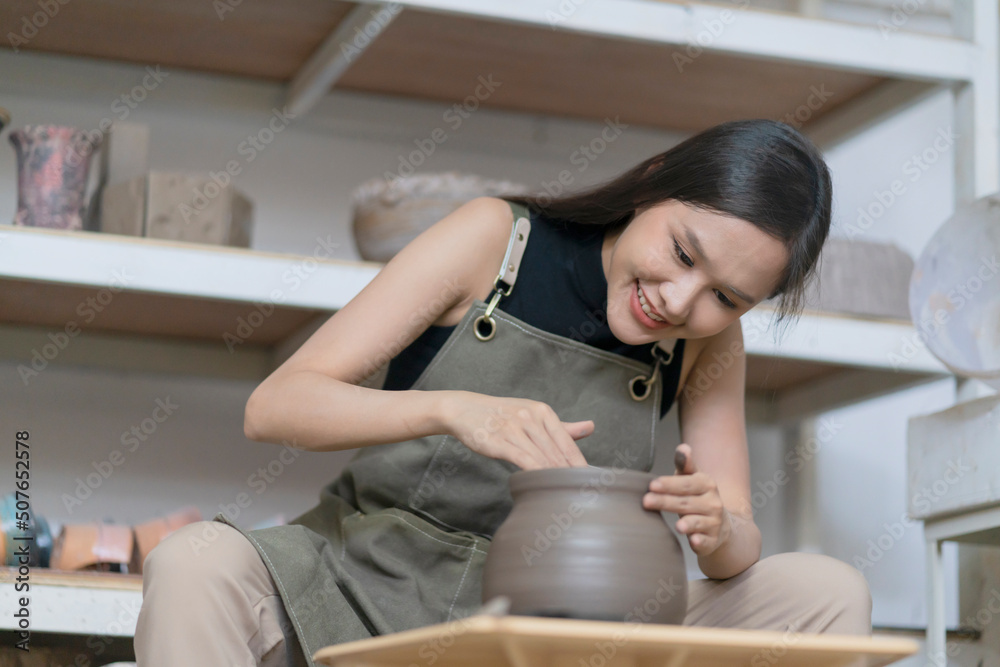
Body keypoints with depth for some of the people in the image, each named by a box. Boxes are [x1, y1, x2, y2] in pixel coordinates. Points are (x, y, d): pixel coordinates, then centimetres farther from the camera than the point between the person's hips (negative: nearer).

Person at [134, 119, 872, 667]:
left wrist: (719, 530, -28)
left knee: (827, 593, -15)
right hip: (368, 584, -2)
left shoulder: (707, 341, -1)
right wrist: (453, 408, -34)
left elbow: (741, 547, -3)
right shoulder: (496, 238, -11)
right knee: (197, 567, -34)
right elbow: (274, 405, -16)